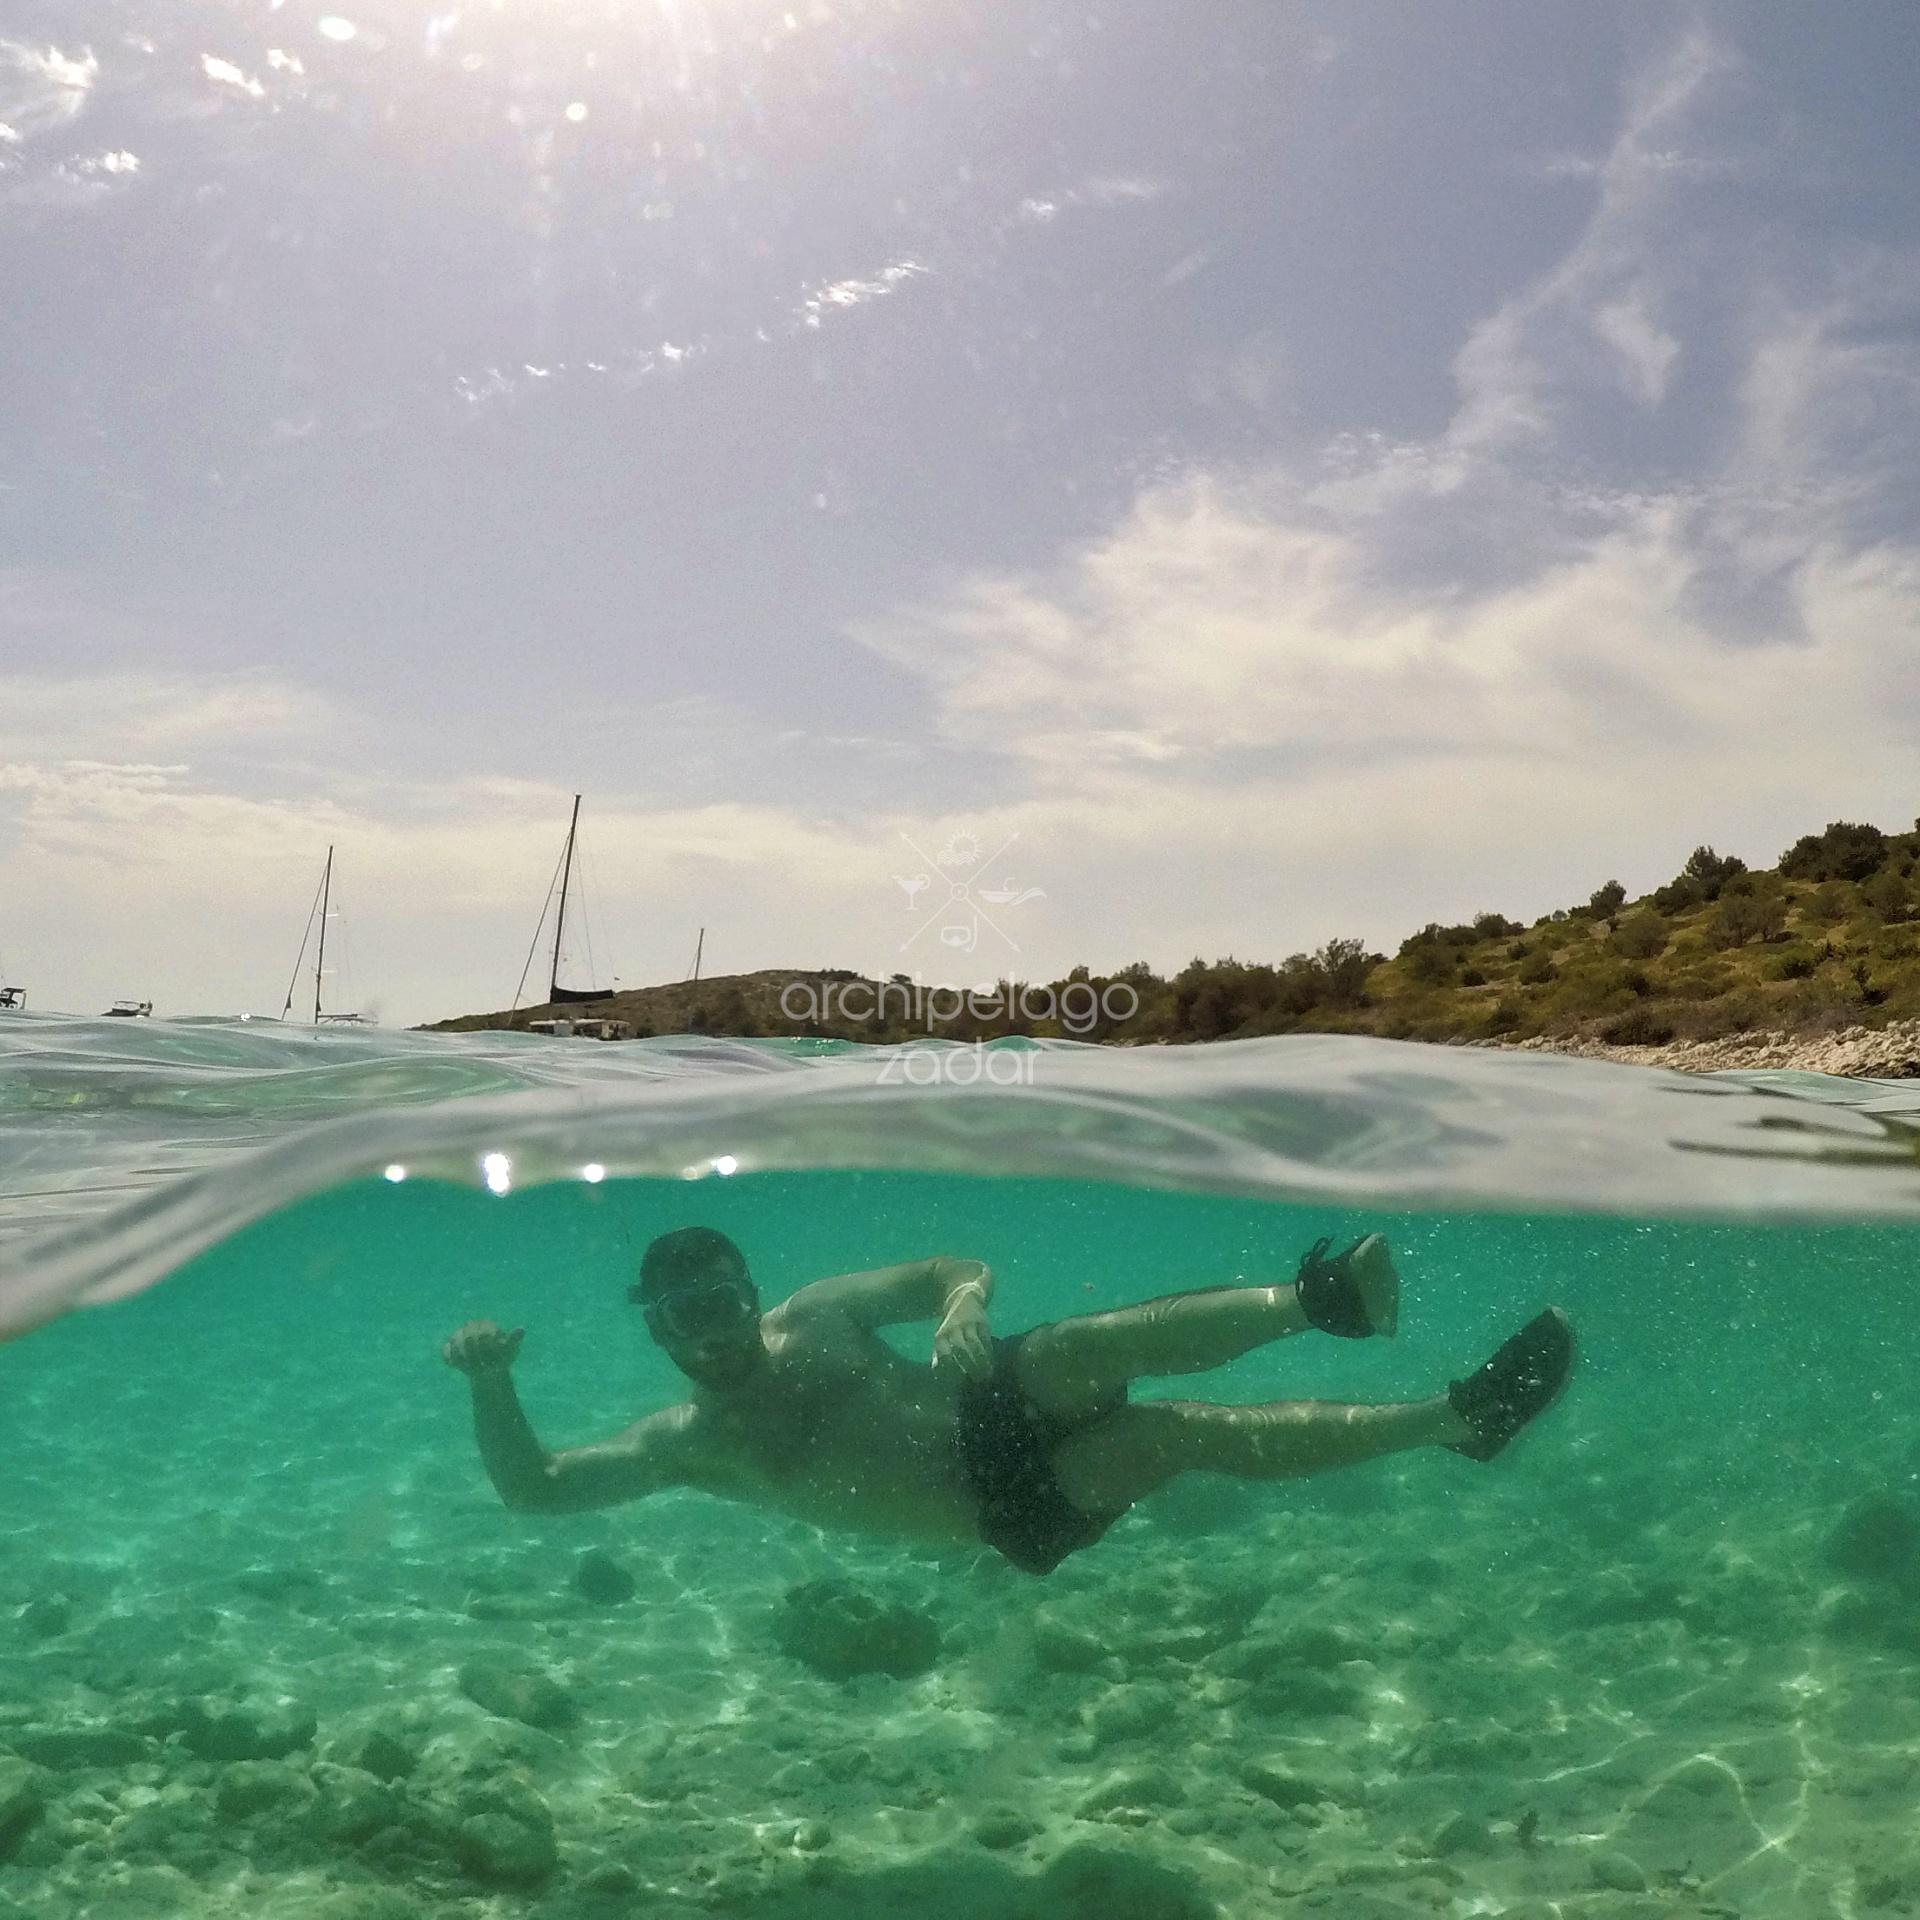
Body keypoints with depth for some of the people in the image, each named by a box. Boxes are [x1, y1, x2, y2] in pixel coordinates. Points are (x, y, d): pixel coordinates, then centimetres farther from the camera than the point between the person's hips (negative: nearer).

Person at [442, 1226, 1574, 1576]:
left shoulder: (820, 1314, 11)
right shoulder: (684, 1443, 4)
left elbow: (958, 1268, 9)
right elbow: (534, 1491, -3)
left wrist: (965, 1303, -16)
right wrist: (493, 1382, -18)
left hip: (1003, 1409, 3)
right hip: (1011, 1513, -3)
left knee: (1085, 1344, -33)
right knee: (1188, 1432, -24)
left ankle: (1314, 1301, -44)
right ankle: (1461, 1419, -27)